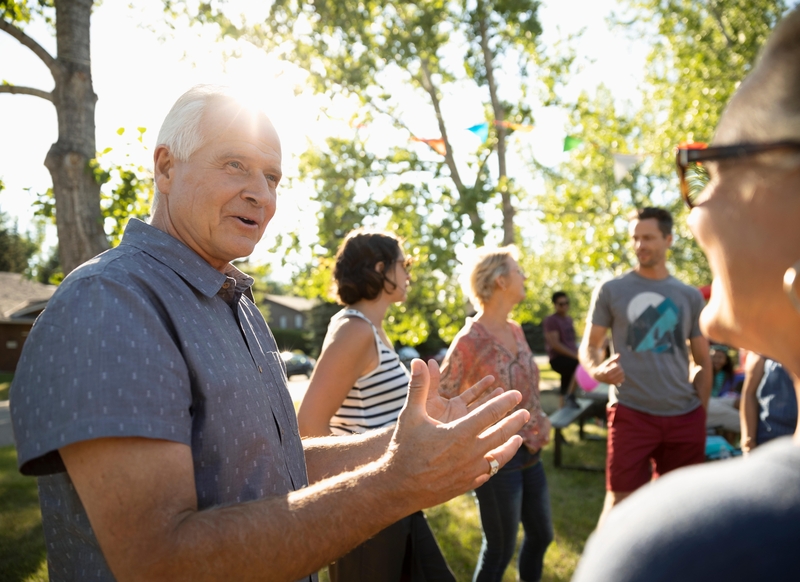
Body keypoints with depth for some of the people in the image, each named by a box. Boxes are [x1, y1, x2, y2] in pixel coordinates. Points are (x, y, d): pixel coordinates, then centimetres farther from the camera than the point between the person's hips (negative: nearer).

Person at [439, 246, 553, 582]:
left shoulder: (515, 330, 5)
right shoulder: (470, 340, -19)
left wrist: (540, 420, 5)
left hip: (530, 454, 8)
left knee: (541, 534, 22)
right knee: (500, 549, 7)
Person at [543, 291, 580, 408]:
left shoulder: (569, 319, 20)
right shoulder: (551, 320, -6)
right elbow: (555, 344, -14)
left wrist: (579, 354, 4)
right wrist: (575, 355, -19)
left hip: (570, 358, 9)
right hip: (558, 359, -9)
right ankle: (570, 397, -21)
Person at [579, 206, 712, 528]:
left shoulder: (690, 296, 9)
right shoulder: (610, 291, 2)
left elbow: (703, 362, 14)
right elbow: (589, 346, 4)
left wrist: (701, 414, 8)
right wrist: (596, 370, -19)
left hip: (685, 417, 3)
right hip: (631, 414, -3)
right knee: (620, 501, -5)